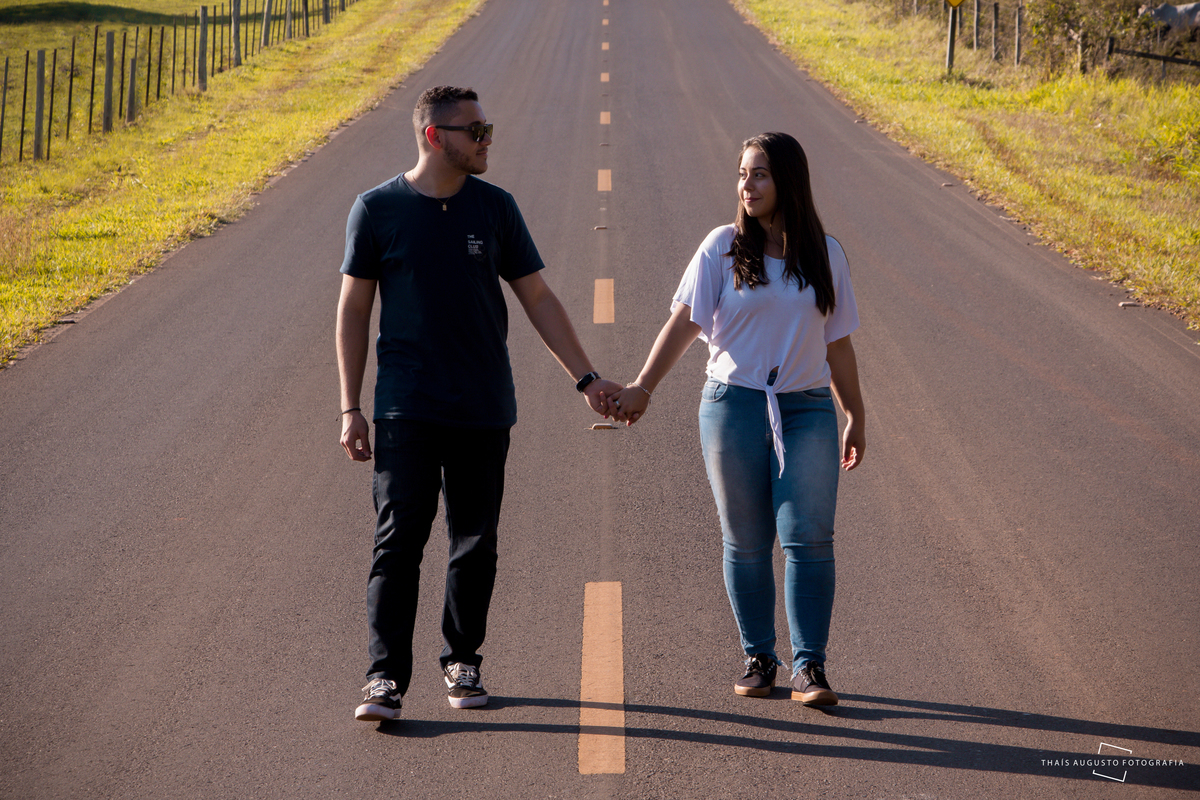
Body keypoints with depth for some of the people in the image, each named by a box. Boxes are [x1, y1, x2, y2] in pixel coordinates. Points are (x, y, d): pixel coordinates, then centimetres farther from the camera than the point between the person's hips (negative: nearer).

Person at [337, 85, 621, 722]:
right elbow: (353, 310, 3)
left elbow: (538, 298, 10)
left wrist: (585, 377, 5)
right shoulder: (378, 209, -1)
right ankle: (386, 676, -6)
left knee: (475, 543, 7)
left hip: (484, 410, 3)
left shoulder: (495, 208, 5)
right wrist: (351, 408, -1)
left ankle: (462, 663, 21)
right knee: (399, 539, -8)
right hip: (407, 408, -3)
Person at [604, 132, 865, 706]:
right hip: (733, 405, -1)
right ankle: (758, 659, 17)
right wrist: (642, 387, -13)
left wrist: (856, 419, 16)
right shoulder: (722, 248, 2)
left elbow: (838, 344, 14)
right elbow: (683, 323, -3)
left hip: (807, 411, 1)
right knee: (746, 544, 4)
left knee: (809, 538, -9)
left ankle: (808, 668, -4)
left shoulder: (824, 255, 7)